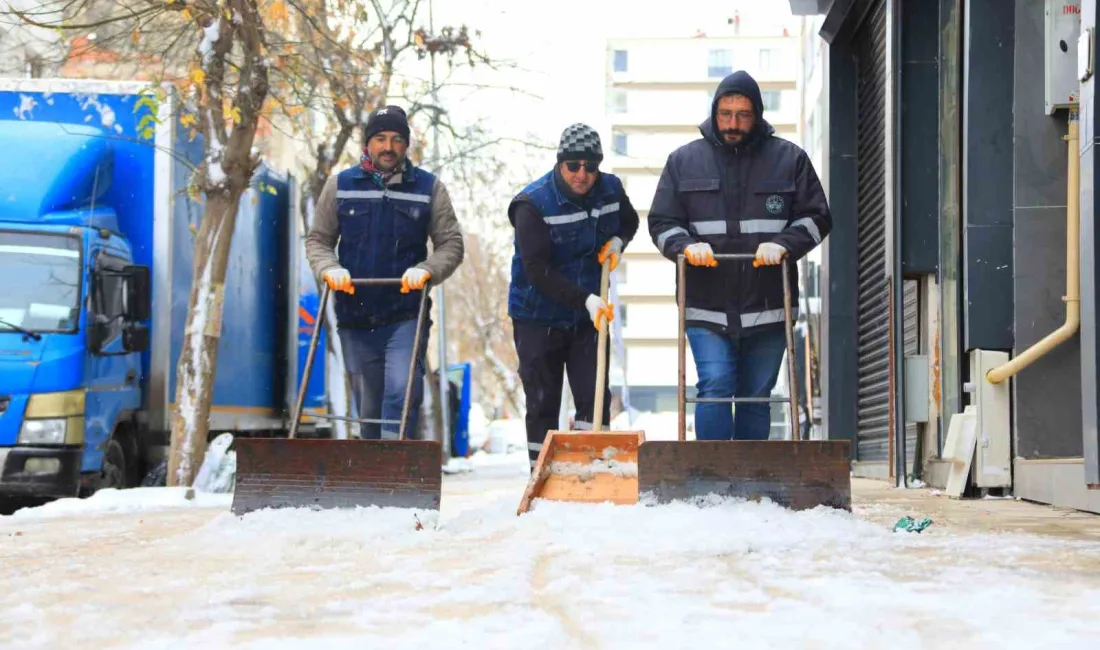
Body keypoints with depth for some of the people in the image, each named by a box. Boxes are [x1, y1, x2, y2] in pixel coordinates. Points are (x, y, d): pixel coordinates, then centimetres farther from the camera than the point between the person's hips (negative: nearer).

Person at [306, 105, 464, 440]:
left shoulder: (429, 188, 5)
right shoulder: (340, 185, 8)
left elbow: (451, 244, 5)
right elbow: (317, 239, 13)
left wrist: (426, 270, -14)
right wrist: (329, 268, -8)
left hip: (406, 316, -2)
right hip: (355, 318, 2)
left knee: (401, 393, -20)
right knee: (367, 407, 9)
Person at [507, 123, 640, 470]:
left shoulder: (610, 189, -3)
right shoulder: (533, 203, -19)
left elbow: (629, 221, 21)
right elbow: (538, 271, -24)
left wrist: (617, 241, -2)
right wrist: (586, 299, -31)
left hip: (589, 318, 4)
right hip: (537, 319, -4)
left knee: (595, 398, -2)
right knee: (543, 403, 3)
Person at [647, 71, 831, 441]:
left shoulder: (789, 159, 7)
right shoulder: (685, 160, 8)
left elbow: (816, 217, 8)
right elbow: (661, 222, 10)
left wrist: (784, 245, -11)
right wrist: (686, 246, -12)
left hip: (767, 307, 1)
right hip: (706, 306, -1)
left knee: (757, 397, 6)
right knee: (715, 388, -12)